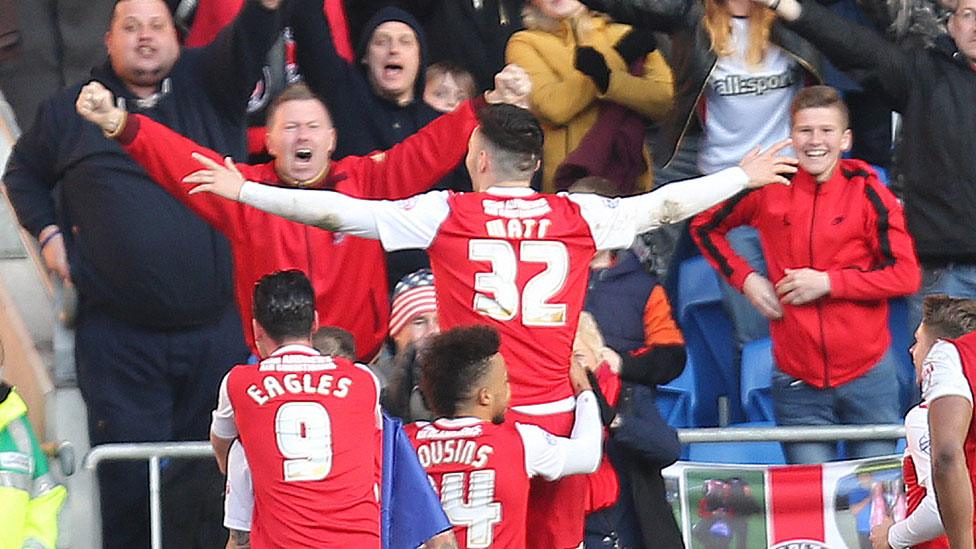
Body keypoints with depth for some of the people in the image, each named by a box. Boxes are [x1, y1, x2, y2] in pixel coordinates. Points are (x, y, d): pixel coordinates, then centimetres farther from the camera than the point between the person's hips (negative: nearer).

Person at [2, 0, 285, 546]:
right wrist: (47, 231, 9)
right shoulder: (70, 110, 10)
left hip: (216, 331, 1)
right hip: (118, 335, 0)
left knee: (213, 476, 5)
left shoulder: (208, 84, 8)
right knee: (130, 480, -1)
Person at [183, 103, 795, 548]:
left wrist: (242, 190, 12)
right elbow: (665, 206, 18)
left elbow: (336, 211, 1)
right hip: (555, 414, 2)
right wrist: (745, 175, 35)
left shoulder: (446, 213, 0)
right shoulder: (579, 215, 5)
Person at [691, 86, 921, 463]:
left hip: (867, 376, -1)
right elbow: (704, 227, 16)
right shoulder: (769, 189, 0)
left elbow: (906, 275, -9)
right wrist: (744, 278, 1)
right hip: (797, 382, 1)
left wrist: (828, 282, -15)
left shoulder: (867, 192, -5)